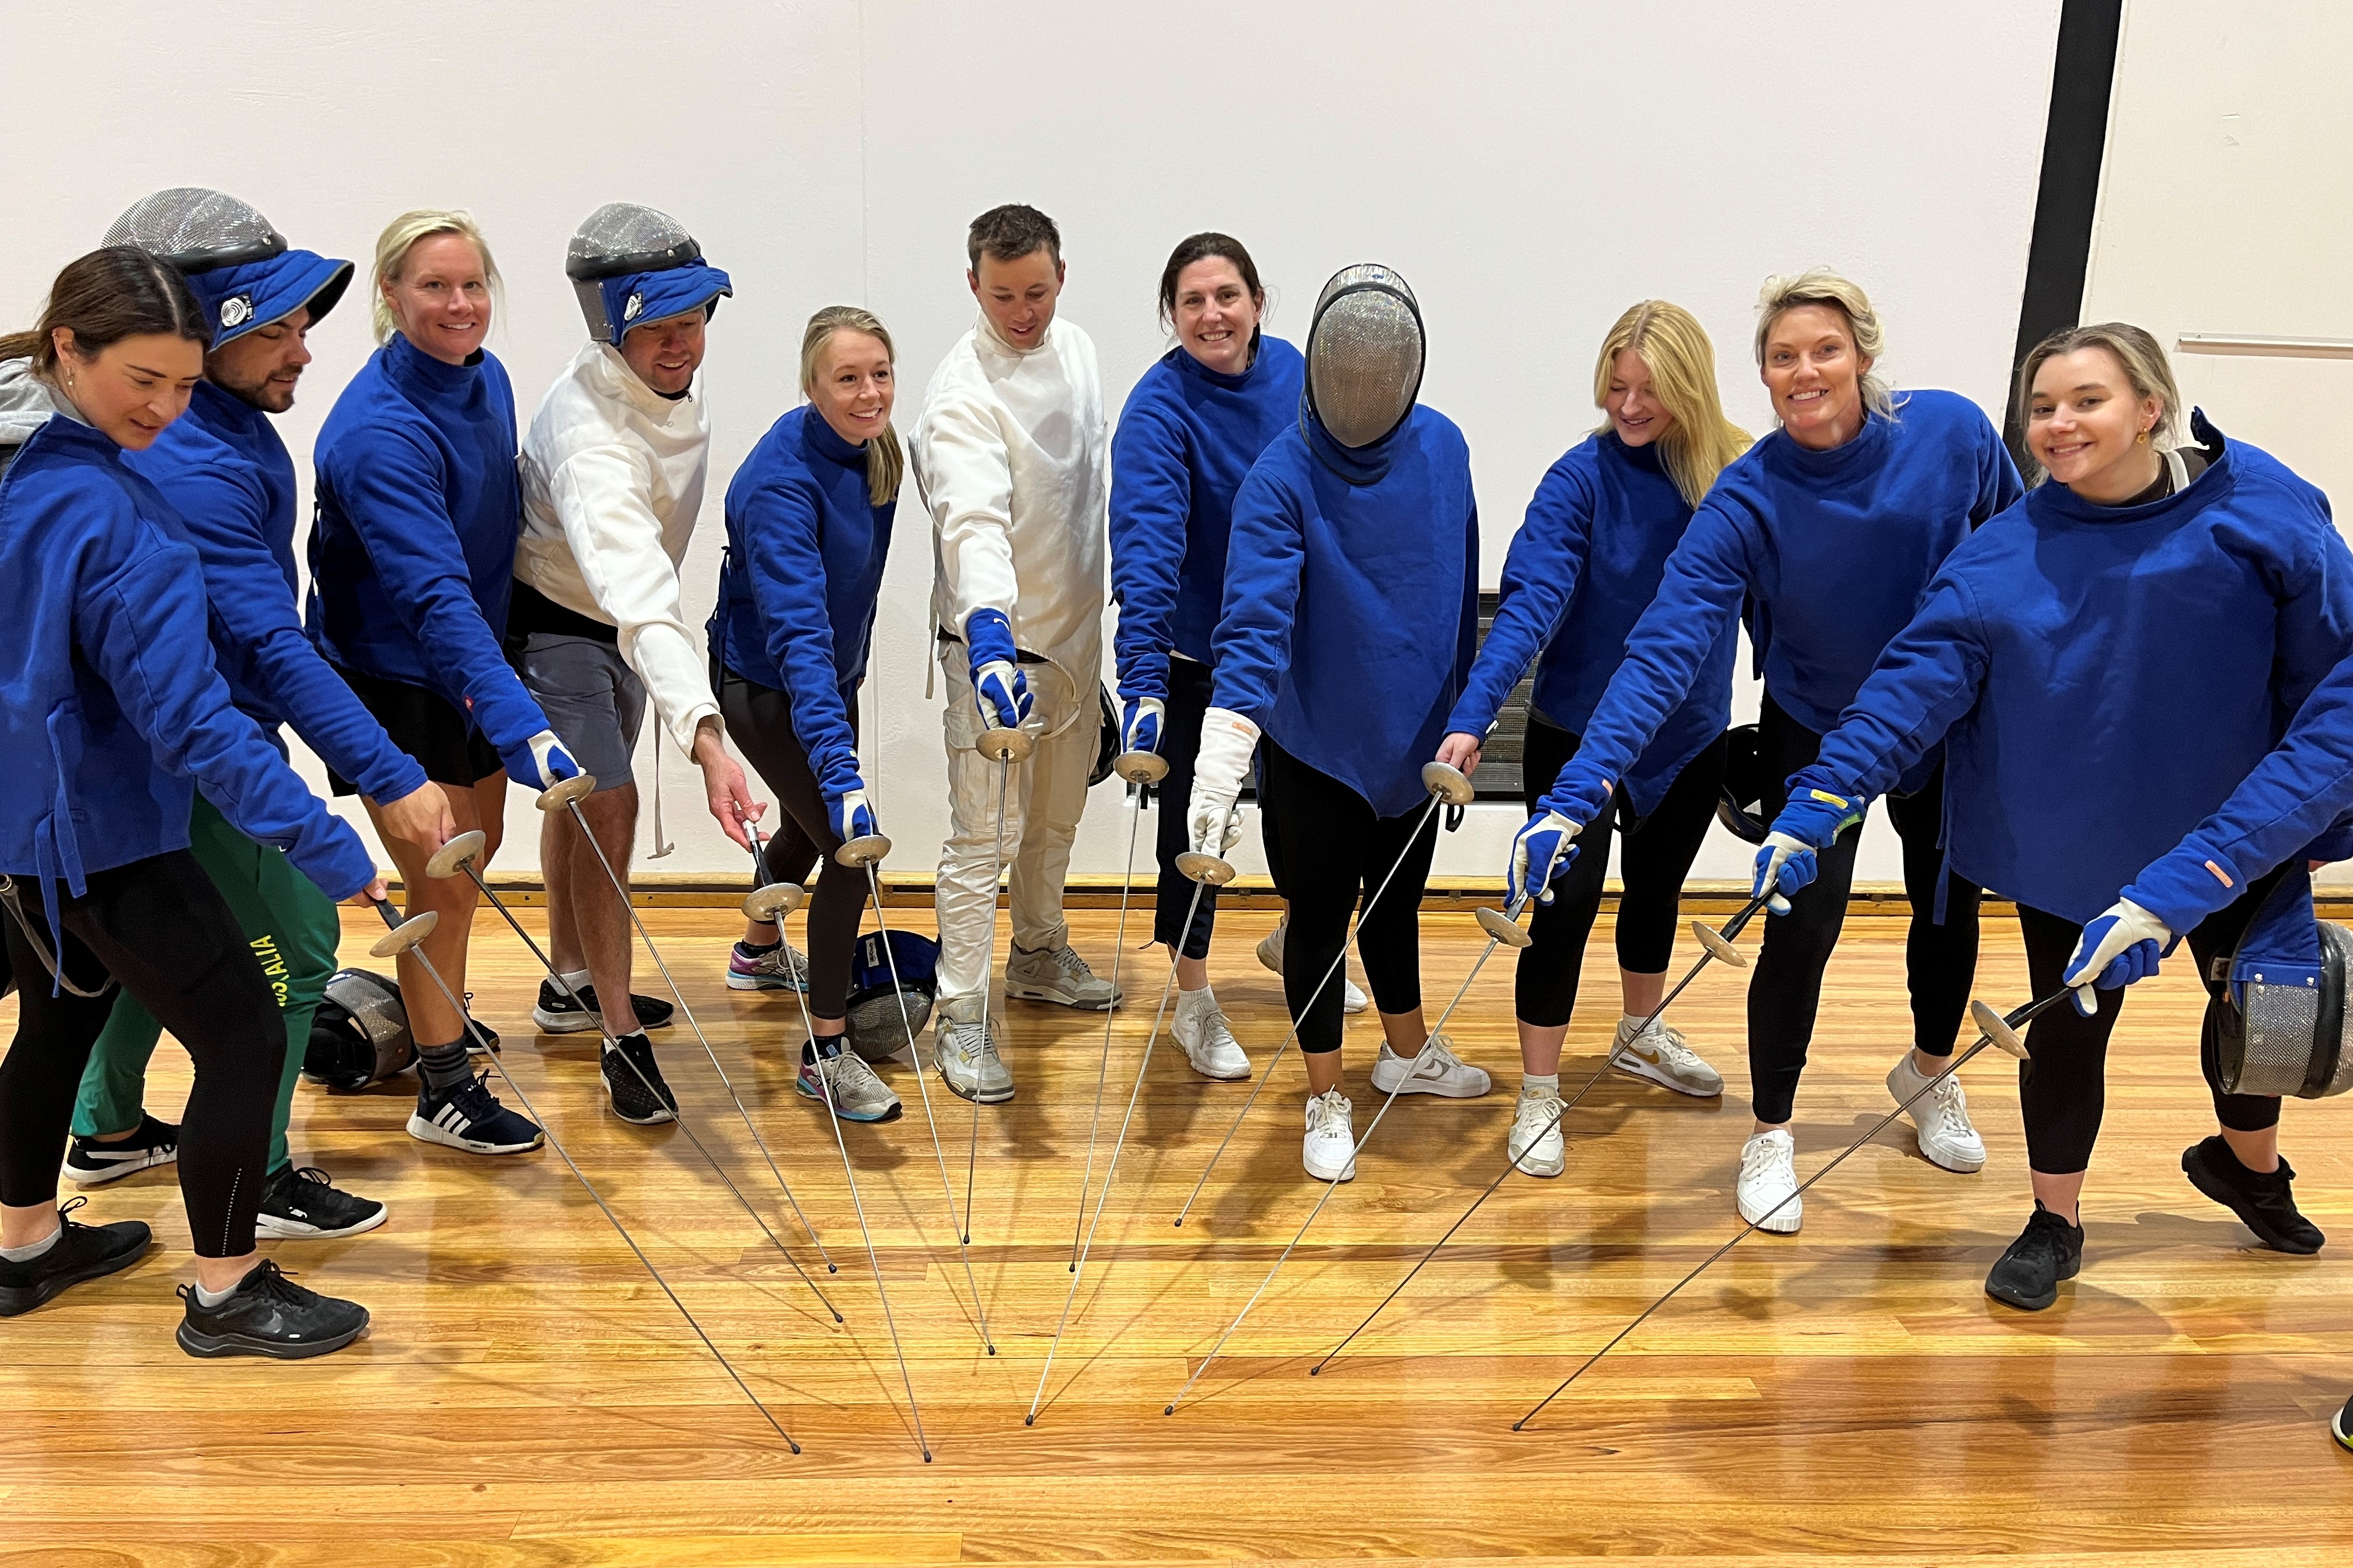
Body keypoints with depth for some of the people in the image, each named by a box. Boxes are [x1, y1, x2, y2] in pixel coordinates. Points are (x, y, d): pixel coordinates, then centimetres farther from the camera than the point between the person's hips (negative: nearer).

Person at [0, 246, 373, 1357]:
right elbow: (189, 719, -29)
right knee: (244, 1038, 0)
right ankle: (227, 1294, 11)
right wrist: (323, 845, -28)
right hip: (105, 831, -9)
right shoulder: (116, 518, -25)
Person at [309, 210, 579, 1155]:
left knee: (477, 849, 21)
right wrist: (518, 721, -45)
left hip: (467, 660, 8)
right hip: (391, 674, -8)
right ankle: (443, 1090, 16)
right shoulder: (379, 430, -27)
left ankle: (436, 1009, 44)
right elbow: (433, 592, -36)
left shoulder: (485, 379, -1)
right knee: (443, 878, -1)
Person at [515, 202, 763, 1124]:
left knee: (580, 798, 19)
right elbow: (634, 589, -51)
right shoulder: (587, 428, -37)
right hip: (555, 625, -8)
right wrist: (703, 736, -62)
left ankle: (570, 987, 36)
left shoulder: (678, 385, -10)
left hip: (625, 622, 8)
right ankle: (621, 1040, -3)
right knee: (609, 806, -15)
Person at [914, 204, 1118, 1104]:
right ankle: (962, 1017, 7)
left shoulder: (1076, 348, 3)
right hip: (997, 637, -7)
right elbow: (973, 519, -36)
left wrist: (1107, 613, 20)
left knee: (1058, 813, 21)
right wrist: (987, 628, -52)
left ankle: (1039, 954, 41)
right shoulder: (963, 391, -21)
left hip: (1076, 628, 8)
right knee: (984, 834, -3)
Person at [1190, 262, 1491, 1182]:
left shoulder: (1443, 448, -5)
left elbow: (1461, 590, 7)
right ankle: (1327, 1103, 30)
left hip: (1417, 735, 4)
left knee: (1396, 900, 23)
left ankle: (1408, 1053, 47)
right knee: (1322, 912, 10)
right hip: (1315, 744, -4)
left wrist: (1464, 710, 13)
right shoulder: (1283, 476, -20)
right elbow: (1255, 619, -33)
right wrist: (1220, 762, -44)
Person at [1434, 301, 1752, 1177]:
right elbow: (1531, 601, -26)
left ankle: (1642, 1036, 48)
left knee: (1658, 884, 22)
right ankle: (1538, 1097, 14)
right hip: (1578, 732, -4)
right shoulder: (1584, 476, -18)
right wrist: (1472, 717, -37)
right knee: (1567, 902, -3)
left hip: (1691, 734, 4)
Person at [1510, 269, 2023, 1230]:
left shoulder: (1952, 433, -20)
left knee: (1949, 908, 17)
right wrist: (1578, 791, -45)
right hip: (1815, 733, -3)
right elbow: (1664, 647, -35)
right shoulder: (1746, 502, -26)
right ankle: (1771, 1138, 16)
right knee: (1802, 928, -8)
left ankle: (1930, 1072, 48)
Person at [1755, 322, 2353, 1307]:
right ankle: (2054, 1225, 32)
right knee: (2067, 1028, 8)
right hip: (2068, 846, -2)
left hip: (2232, 830, 2)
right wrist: (1817, 803, -33)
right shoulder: (2005, 557, -16)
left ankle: (2246, 1161, 55)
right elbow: (1914, 681, -23)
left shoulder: (2261, 506, -14)